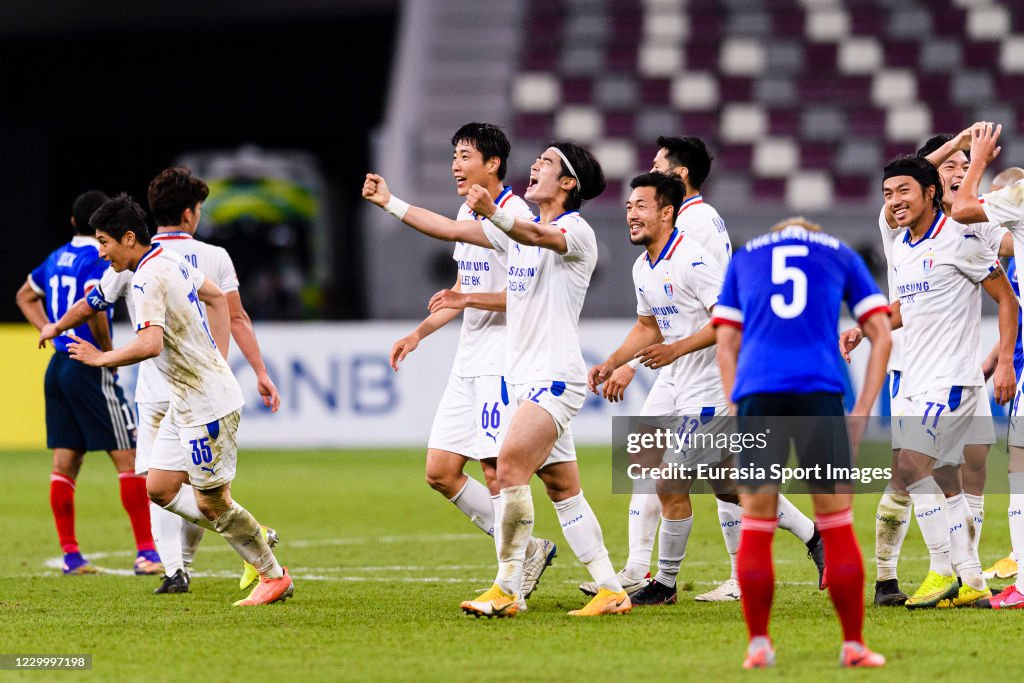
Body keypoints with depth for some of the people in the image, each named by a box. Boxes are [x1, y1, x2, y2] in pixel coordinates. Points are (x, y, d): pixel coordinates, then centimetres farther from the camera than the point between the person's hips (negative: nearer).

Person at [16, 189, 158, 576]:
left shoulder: (57, 258, 12)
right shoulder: (99, 260, -12)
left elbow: (25, 297, 28)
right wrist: (107, 352, -13)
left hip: (58, 366, 8)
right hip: (89, 368, -8)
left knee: (65, 464, 7)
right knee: (128, 460, -4)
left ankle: (70, 554, 8)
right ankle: (146, 552, -6)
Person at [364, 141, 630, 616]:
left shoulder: (577, 232, -10)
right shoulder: (517, 227, 16)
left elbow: (537, 236, -32)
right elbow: (449, 229, 19)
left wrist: (494, 214, -51)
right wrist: (390, 203, 13)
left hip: (555, 377, -9)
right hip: (523, 379, 9)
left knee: (509, 467, -19)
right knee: (563, 491, 7)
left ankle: (506, 590, -16)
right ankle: (611, 591, 9)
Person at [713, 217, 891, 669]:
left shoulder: (744, 258, 26)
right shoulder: (841, 255, 24)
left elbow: (725, 348, 18)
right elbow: (881, 336, 15)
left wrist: (739, 418, 16)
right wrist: (862, 412, 12)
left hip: (757, 392, 1)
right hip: (820, 389, -1)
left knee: (756, 528, 7)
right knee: (837, 526, 6)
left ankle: (758, 646, 5)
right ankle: (854, 645, 6)